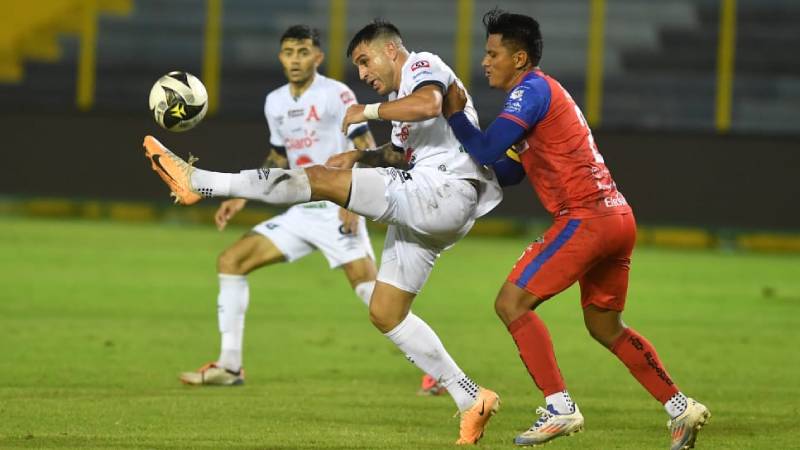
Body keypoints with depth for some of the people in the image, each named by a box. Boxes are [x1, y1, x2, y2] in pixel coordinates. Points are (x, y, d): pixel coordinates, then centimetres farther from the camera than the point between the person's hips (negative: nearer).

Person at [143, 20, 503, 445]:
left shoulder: (422, 65, -3)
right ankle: (472, 401, 9)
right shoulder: (401, 93, 27)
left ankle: (198, 182, -17)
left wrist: (368, 111, -15)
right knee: (385, 314, 9)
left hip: (443, 192, -11)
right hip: (420, 207, 11)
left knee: (321, 179, -16)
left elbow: (428, 105, -25)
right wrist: (361, 156, 16)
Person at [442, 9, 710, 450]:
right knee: (605, 326, 21)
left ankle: (559, 407, -14)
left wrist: (456, 114, -5)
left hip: (585, 217, -10)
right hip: (617, 218, 10)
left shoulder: (531, 90, -8)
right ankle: (680, 407, 22)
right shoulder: (543, 93, 22)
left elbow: (487, 150, -19)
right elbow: (507, 172, 25)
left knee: (512, 302, -9)